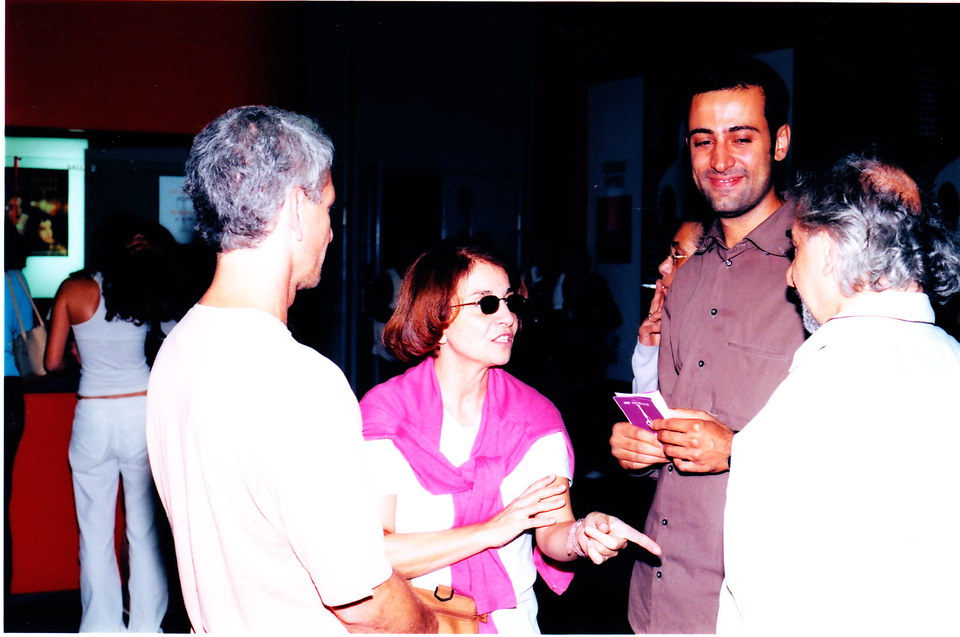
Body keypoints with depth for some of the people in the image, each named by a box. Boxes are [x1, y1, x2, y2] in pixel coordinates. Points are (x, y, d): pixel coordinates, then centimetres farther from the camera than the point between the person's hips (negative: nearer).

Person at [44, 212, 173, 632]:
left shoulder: (74, 289, -2)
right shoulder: (147, 291, 0)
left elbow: (52, 362, -1)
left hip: (94, 416, -1)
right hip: (143, 410, 1)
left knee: (95, 533, 9)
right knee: (146, 529, 9)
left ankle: (102, 626, 14)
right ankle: (147, 625, 15)